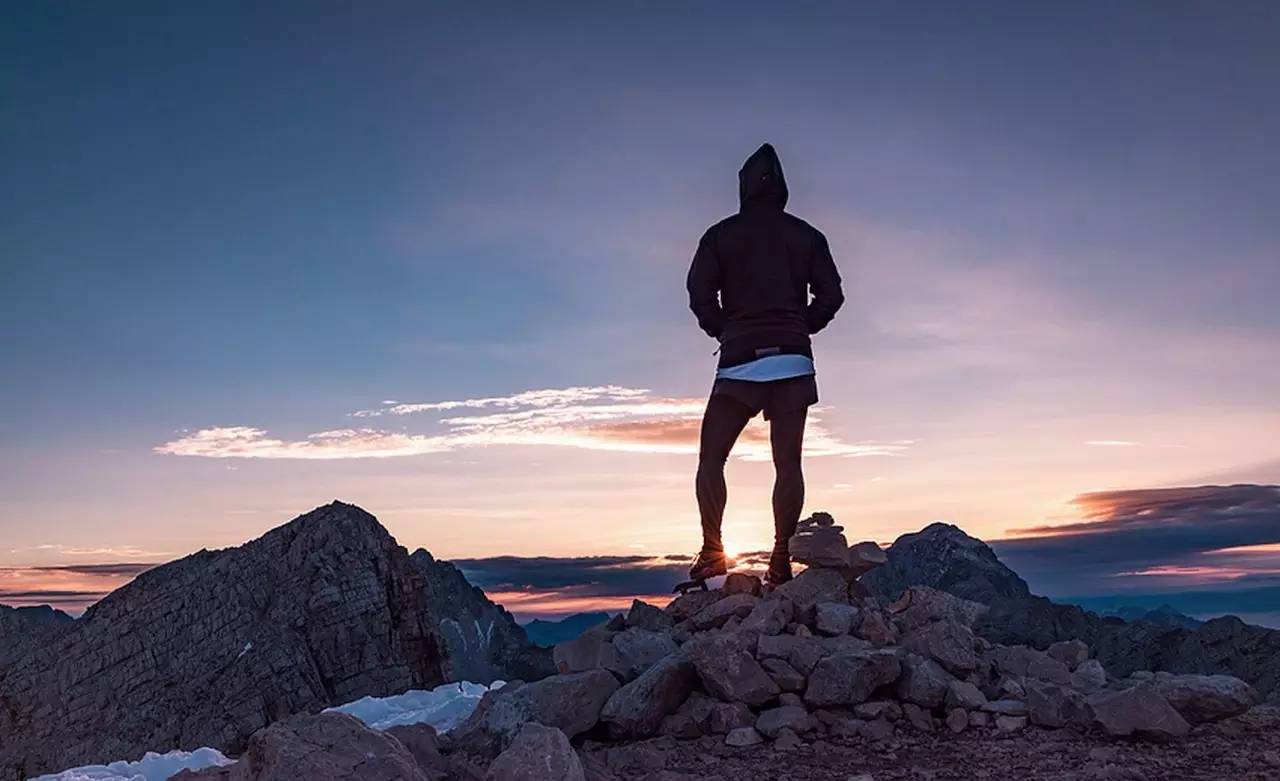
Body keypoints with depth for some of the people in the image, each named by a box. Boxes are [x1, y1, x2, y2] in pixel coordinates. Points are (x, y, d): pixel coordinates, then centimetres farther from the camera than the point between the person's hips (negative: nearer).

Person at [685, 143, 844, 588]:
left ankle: (712, 551, -8)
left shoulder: (721, 235, 6)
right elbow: (831, 295, 6)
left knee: (711, 457, 4)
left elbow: (699, 292, -3)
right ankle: (781, 559, -3)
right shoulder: (807, 235, 12)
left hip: (740, 359, -2)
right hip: (794, 360, 2)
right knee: (788, 462, 2)